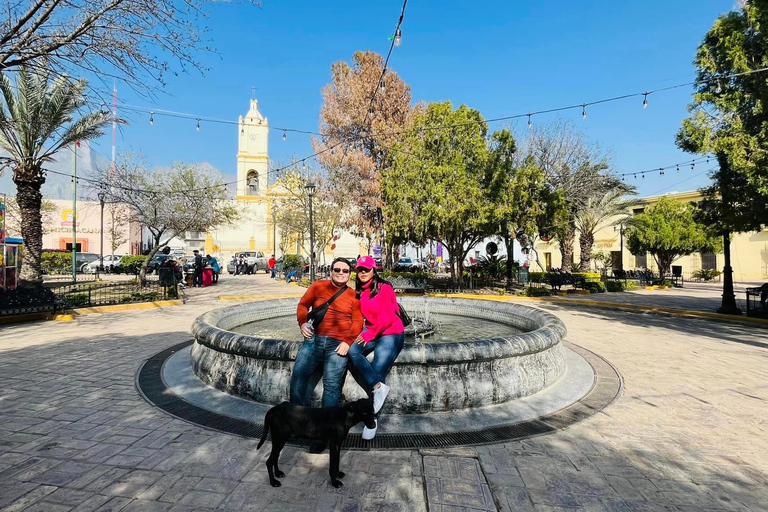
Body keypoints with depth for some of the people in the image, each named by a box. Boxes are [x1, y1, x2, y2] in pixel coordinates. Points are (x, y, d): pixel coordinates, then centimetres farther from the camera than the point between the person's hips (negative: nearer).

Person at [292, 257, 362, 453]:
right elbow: (303, 304, 14)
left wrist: (348, 341, -10)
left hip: (338, 344, -2)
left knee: (331, 385, -9)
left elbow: (357, 321, 3)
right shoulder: (318, 286, 10)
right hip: (314, 339, 2)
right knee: (298, 375, -8)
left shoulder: (353, 296, 8)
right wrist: (302, 322, -4)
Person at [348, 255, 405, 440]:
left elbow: (388, 318, -16)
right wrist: (363, 333, -5)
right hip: (371, 331, 6)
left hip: (391, 334, -6)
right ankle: (379, 387, -13)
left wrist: (369, 335, -15)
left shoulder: (384, 288, -14)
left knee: (377, 373, -8)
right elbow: (361, 314, 11)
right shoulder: (359, 291, 7)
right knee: (353, 350, -23)